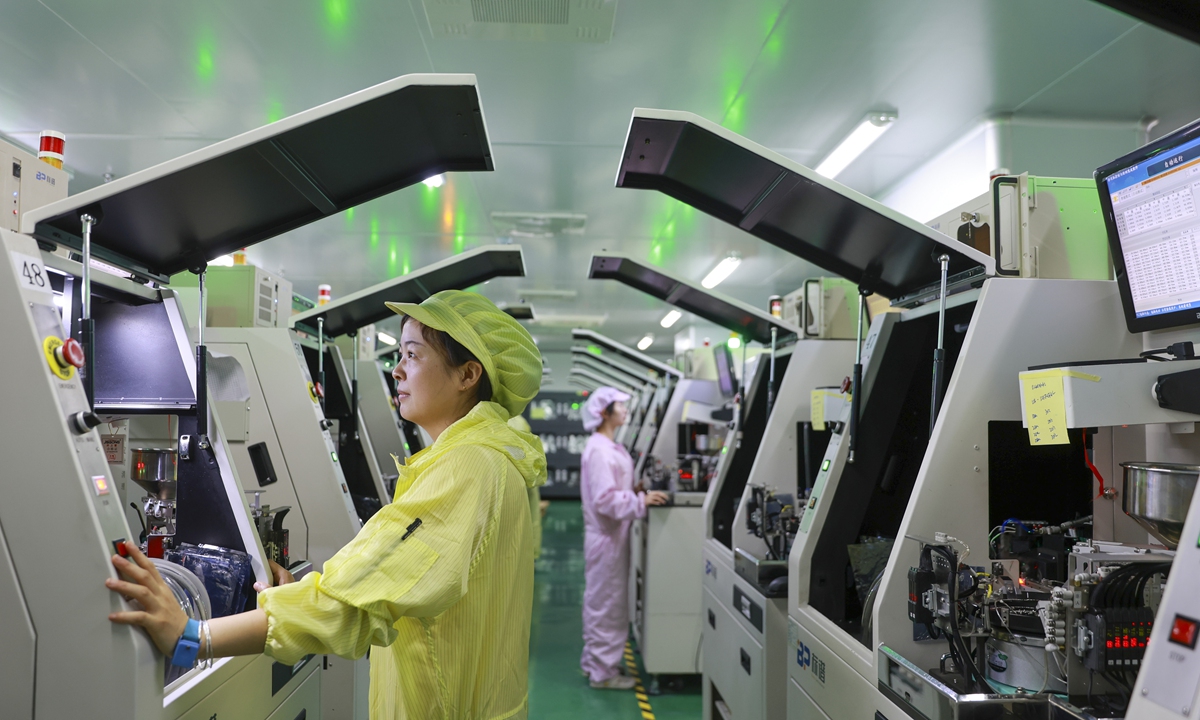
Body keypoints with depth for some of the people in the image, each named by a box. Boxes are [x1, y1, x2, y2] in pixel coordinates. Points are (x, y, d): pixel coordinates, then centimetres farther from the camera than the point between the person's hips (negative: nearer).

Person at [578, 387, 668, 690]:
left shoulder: (609, 447, 12)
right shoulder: (599, 450, -20)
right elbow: (605, 499, -26)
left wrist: (635, 490, 7)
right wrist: (641, 501, -25)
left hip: (610, 533, 11)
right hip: (607, 535, -11)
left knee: (600, 599, 19)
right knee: (608, 602, -1)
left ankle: (593, 660, 31)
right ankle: (603, 672, 11)